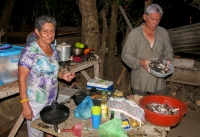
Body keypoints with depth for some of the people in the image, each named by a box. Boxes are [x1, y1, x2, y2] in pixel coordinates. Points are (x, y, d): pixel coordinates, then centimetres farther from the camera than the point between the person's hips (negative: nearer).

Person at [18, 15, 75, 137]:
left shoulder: (53, 48, 2)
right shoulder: (30, 50, -20)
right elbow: (22, 79, -19)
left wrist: (62, 75, -2)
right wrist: (25, 104, -21)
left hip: (52, 100, 7)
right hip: (36, 102, -6)